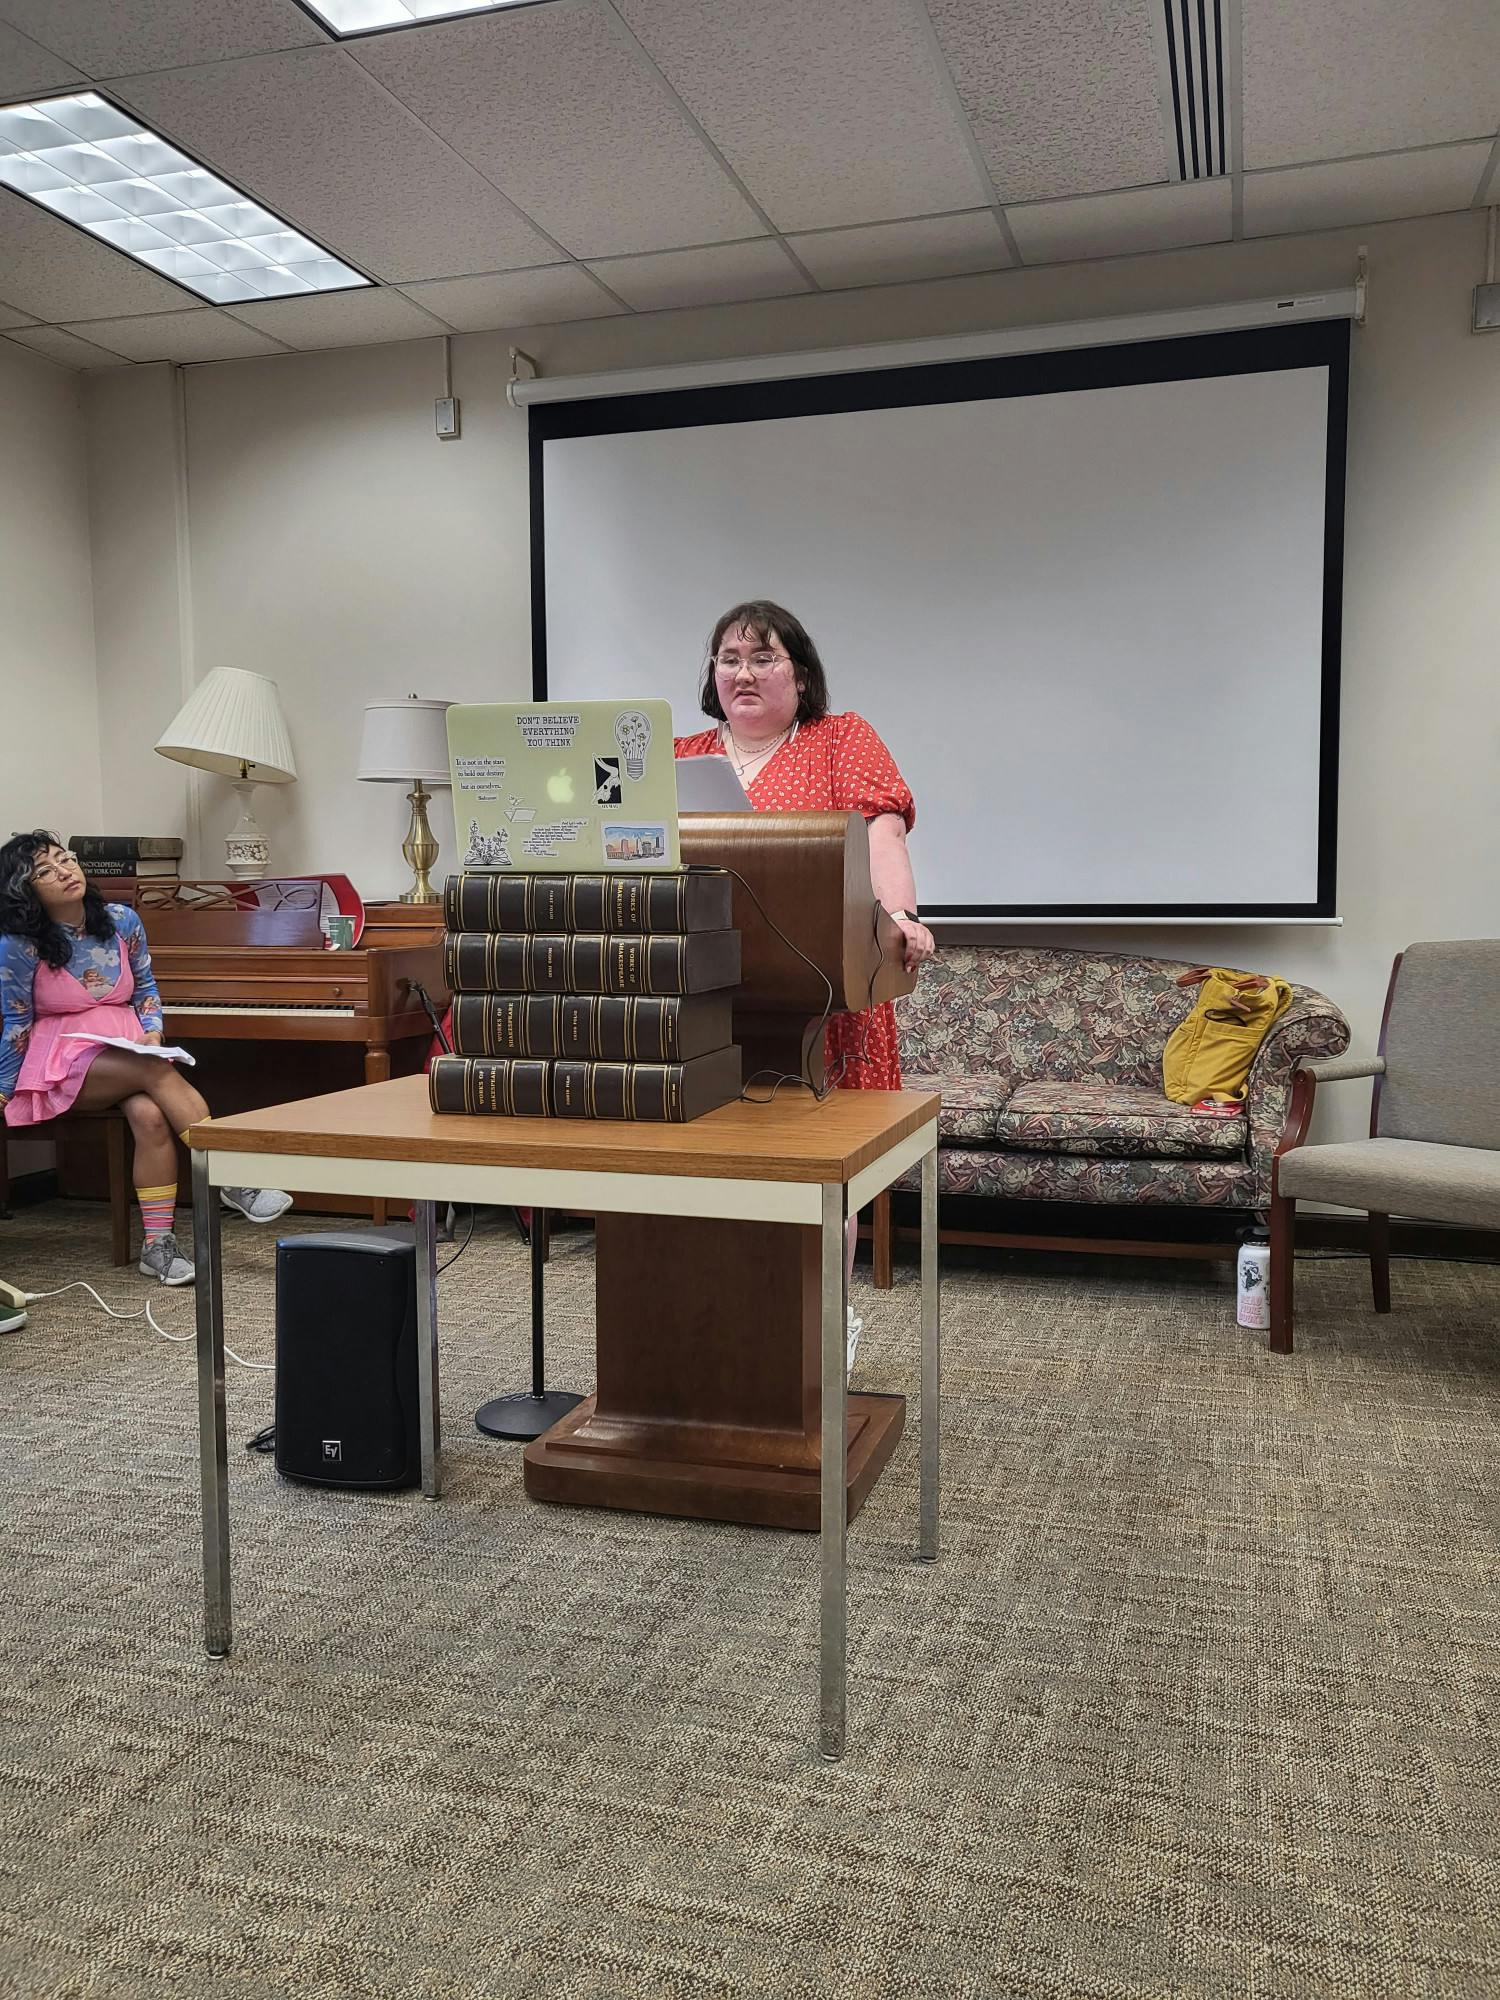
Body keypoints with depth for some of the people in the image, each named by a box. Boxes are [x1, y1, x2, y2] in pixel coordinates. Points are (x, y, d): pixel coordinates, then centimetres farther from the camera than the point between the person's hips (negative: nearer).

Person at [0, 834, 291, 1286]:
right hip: (63, 1061, -4)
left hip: (128, 1050, 4)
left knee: (150, 1115, -31)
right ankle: (235, 1182, -32)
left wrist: (152, 1032, -2)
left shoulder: (122, 921, 2)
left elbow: (145, 986, 16)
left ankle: (158, 1245, -28)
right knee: (160, 1074, -33)